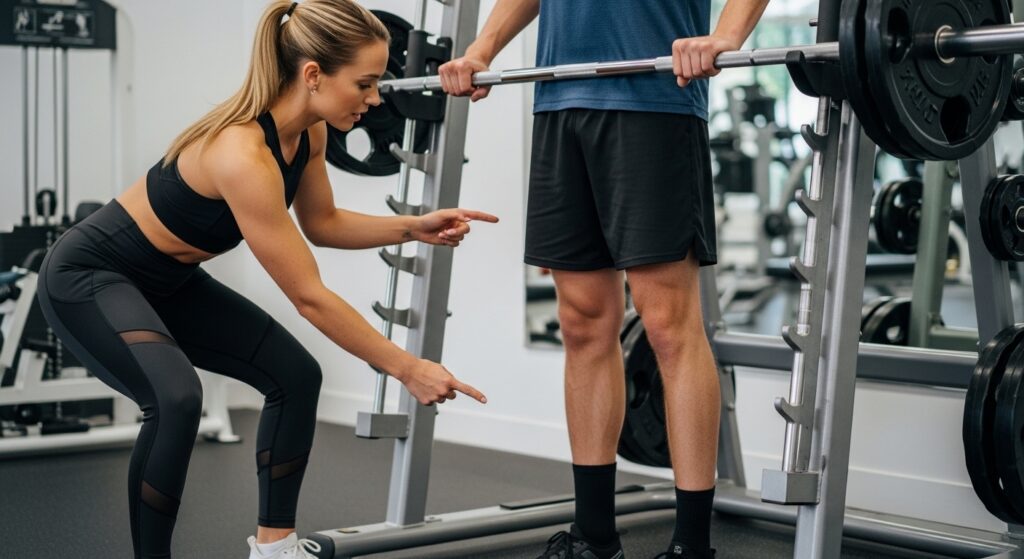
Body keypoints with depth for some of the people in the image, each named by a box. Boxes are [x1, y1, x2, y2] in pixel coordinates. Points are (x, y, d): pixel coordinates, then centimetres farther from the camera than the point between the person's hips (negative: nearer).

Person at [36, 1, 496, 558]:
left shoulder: (307, 130, -8)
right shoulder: (243, 157, -35)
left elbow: (321, 223, 10)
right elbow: (309, 297, -29)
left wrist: (413, 228, -4)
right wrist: (407, 369, -23)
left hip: (166, 281, 9)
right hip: (87, 275, -9)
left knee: (294, 374, 4)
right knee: (176, 399, -33)